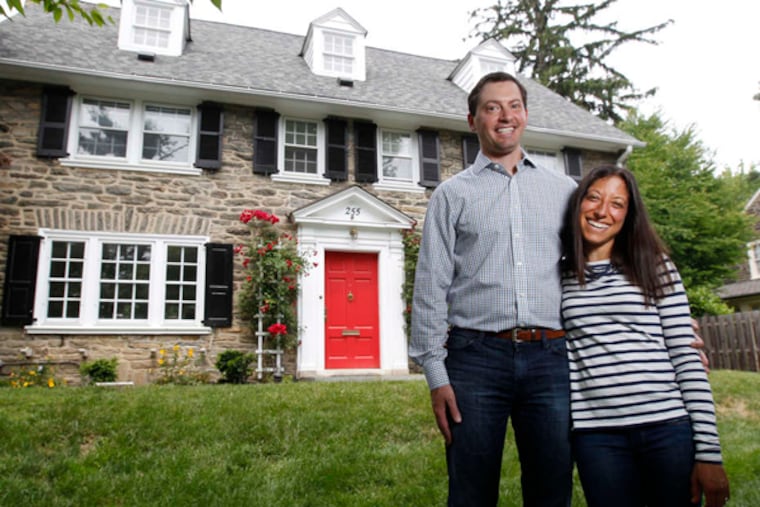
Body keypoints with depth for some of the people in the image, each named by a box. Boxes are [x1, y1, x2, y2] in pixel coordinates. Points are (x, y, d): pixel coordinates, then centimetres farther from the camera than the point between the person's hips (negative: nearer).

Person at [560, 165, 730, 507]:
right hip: (596, 434, 0)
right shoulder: (560, 277, 6)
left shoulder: (655, 267, 4)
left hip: (669, 427, 0)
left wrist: (708, 450, -2)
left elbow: (687, 357, 1)